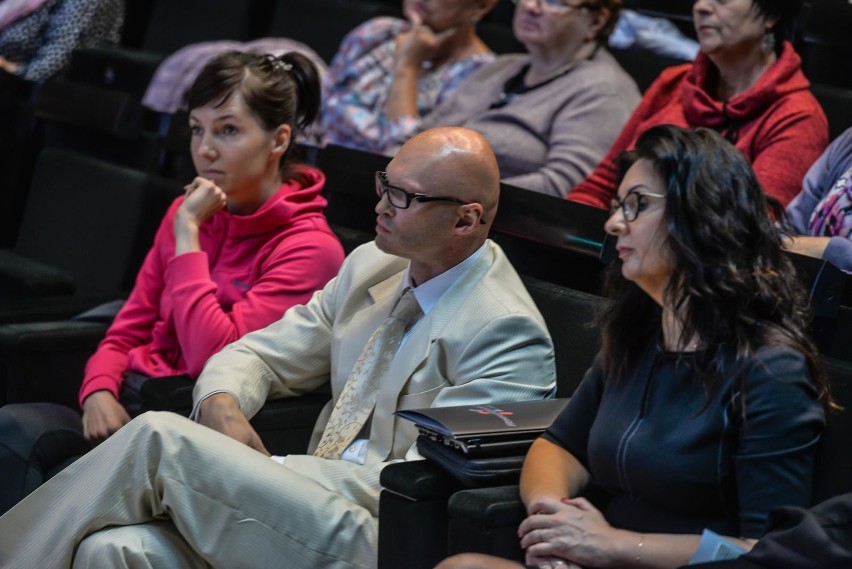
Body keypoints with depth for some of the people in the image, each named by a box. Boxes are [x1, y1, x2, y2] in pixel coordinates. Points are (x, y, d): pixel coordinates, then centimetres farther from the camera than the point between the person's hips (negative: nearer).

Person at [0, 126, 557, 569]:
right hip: (310, 501, 7)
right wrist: (222, 407, -7)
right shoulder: (371, 265, 13)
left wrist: (264, 474, -15)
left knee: (160, 436, -18)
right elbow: (257, 355, 18)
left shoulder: (506, 330, -11)